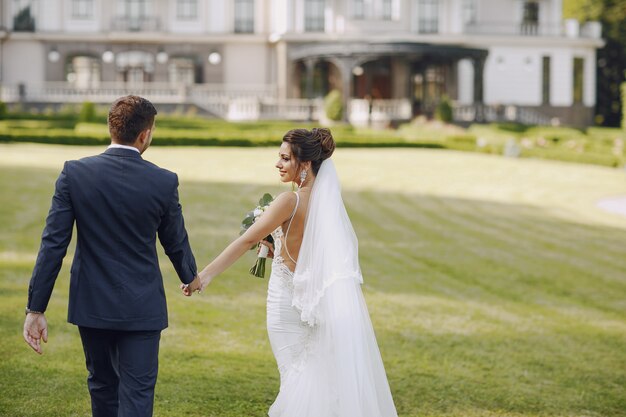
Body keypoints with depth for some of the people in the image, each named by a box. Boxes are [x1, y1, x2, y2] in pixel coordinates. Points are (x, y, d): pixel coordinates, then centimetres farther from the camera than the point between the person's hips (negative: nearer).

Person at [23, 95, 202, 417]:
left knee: (102, 387, 21)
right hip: (141, 307, -2)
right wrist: (191, 277, 27)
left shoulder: (75, 173, -9)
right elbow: (175, 242, 5)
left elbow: (53, 244, -10)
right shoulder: (164, 182, -9)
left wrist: (35, 309, -5)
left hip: (91, 305, 2)